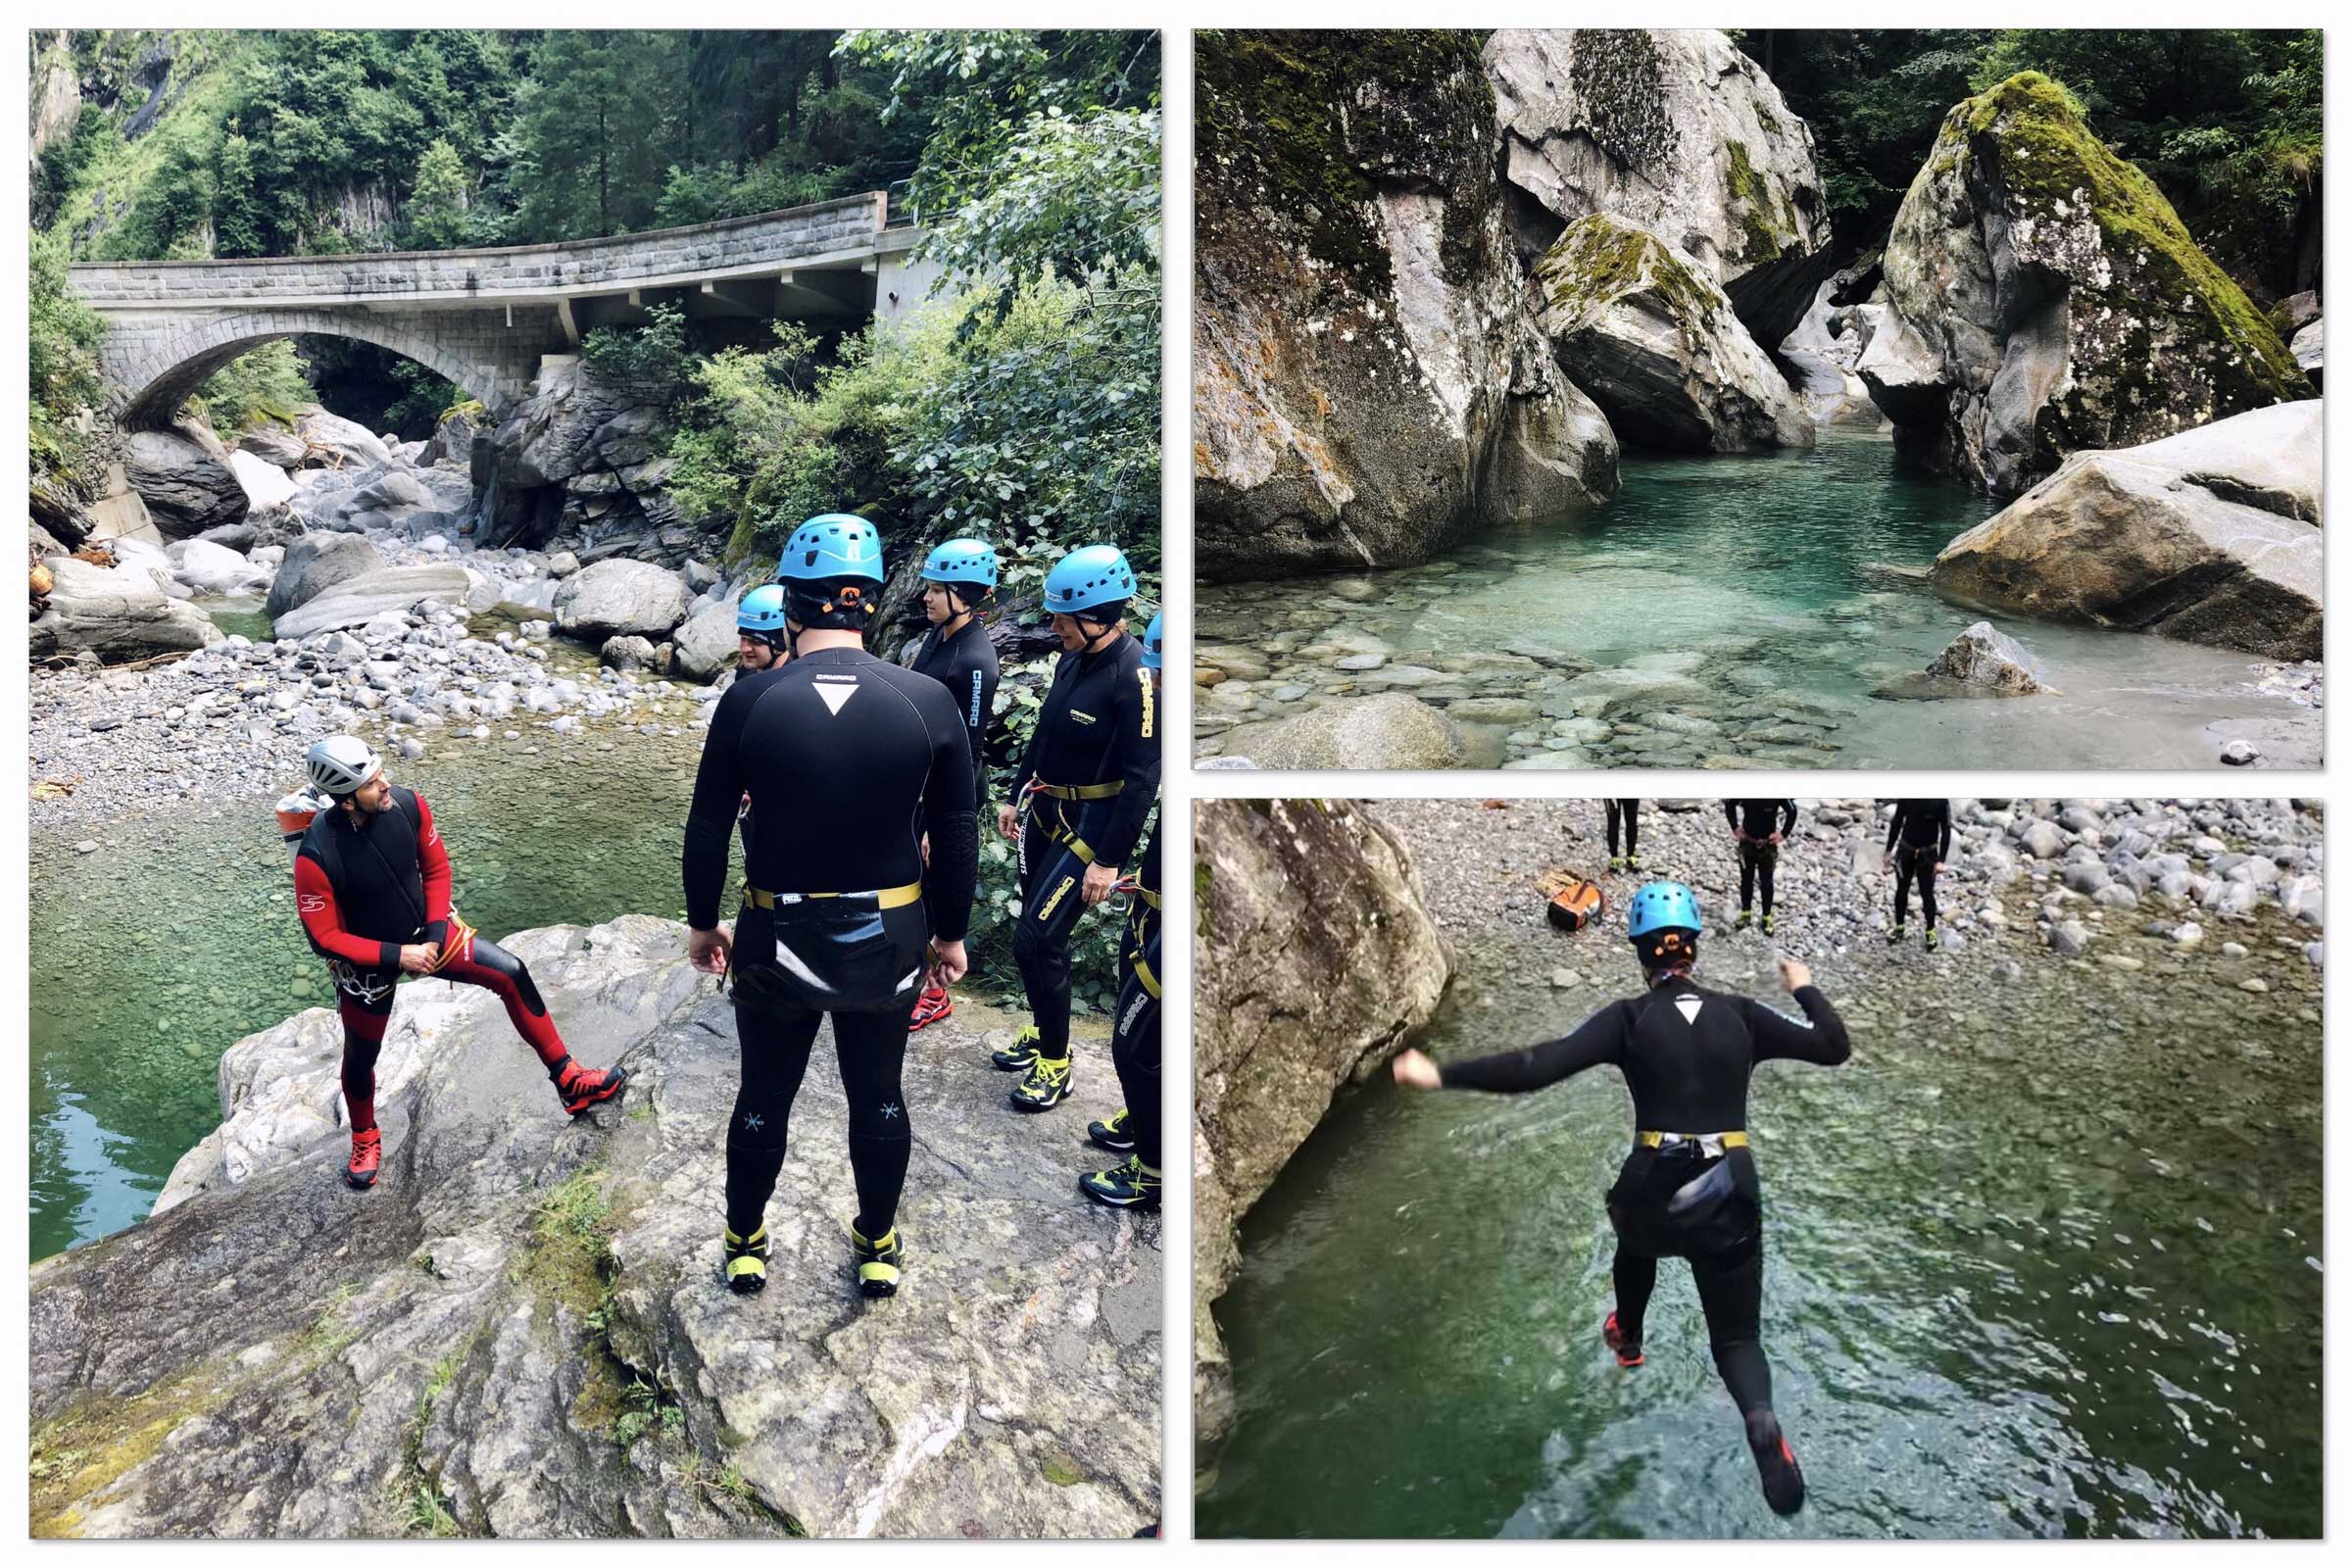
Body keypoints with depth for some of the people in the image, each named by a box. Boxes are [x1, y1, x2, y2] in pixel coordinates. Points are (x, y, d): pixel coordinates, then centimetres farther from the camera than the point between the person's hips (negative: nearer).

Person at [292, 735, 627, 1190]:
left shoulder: (407, 806, -20)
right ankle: (365, 1139, 44)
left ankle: (567, 1079, 4)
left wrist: (434, 934, -11)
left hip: (425, 931, 4)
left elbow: (436, 868, -3)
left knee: (511, 974, -8)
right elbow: (324, 937, -21)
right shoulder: (316, 857, -32)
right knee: (361, 1058, 13)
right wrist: (397, 955, -22)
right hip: (367, 960, -3)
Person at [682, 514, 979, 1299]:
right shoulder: (927, 701, -11)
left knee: (764, 1098, 18)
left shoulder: (750, 700, -13)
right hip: (888, 940, 1)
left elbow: (707, 830, -5)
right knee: (878, 1095, 19)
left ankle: (744, 1245, 36)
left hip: (777, 940, 0)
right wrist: (950, 933, 9)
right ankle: (878, 1248, 34)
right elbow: (957, 837, -4)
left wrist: (702, 922, 10)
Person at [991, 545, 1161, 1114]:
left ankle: (1055, 1064, 7)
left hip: (1091, 827, -8)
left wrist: (1109, 860, -22)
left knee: (1036, 940, -9)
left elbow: (1143, 778, -23)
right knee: (1037, 932, 16)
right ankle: (1040, 1030, 37)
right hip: (1045, 814, 8)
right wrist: (1015, 797, 20)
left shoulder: (1135, 678, -22)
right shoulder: (1073, 660, 3)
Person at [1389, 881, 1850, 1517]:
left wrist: (1440, 1074, -13)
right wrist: (1805, 988, 26)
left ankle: (1627, 1338, 61)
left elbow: (1535, 1067, -18)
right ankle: (1762, 1423, -21)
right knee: (1737, 1339, 11)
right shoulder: (1740, 1015, 1)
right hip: (1731, 1200, 1)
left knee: (1637, 1240, 37)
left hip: (1654, 1192, -1)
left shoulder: (1629, 1019, -7)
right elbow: (1834, 1048, 9)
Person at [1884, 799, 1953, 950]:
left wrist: (1941, 860, -14)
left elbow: (1946, 830, -11)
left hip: (1928, 853, -3)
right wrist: (1889, 851, 6)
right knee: (1901, 891, 13)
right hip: (1906, 849, 3)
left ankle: (1931, 931, 25)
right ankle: (1899, 927, 30)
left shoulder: (1940, 801, -19)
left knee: (1927, 894, 6)